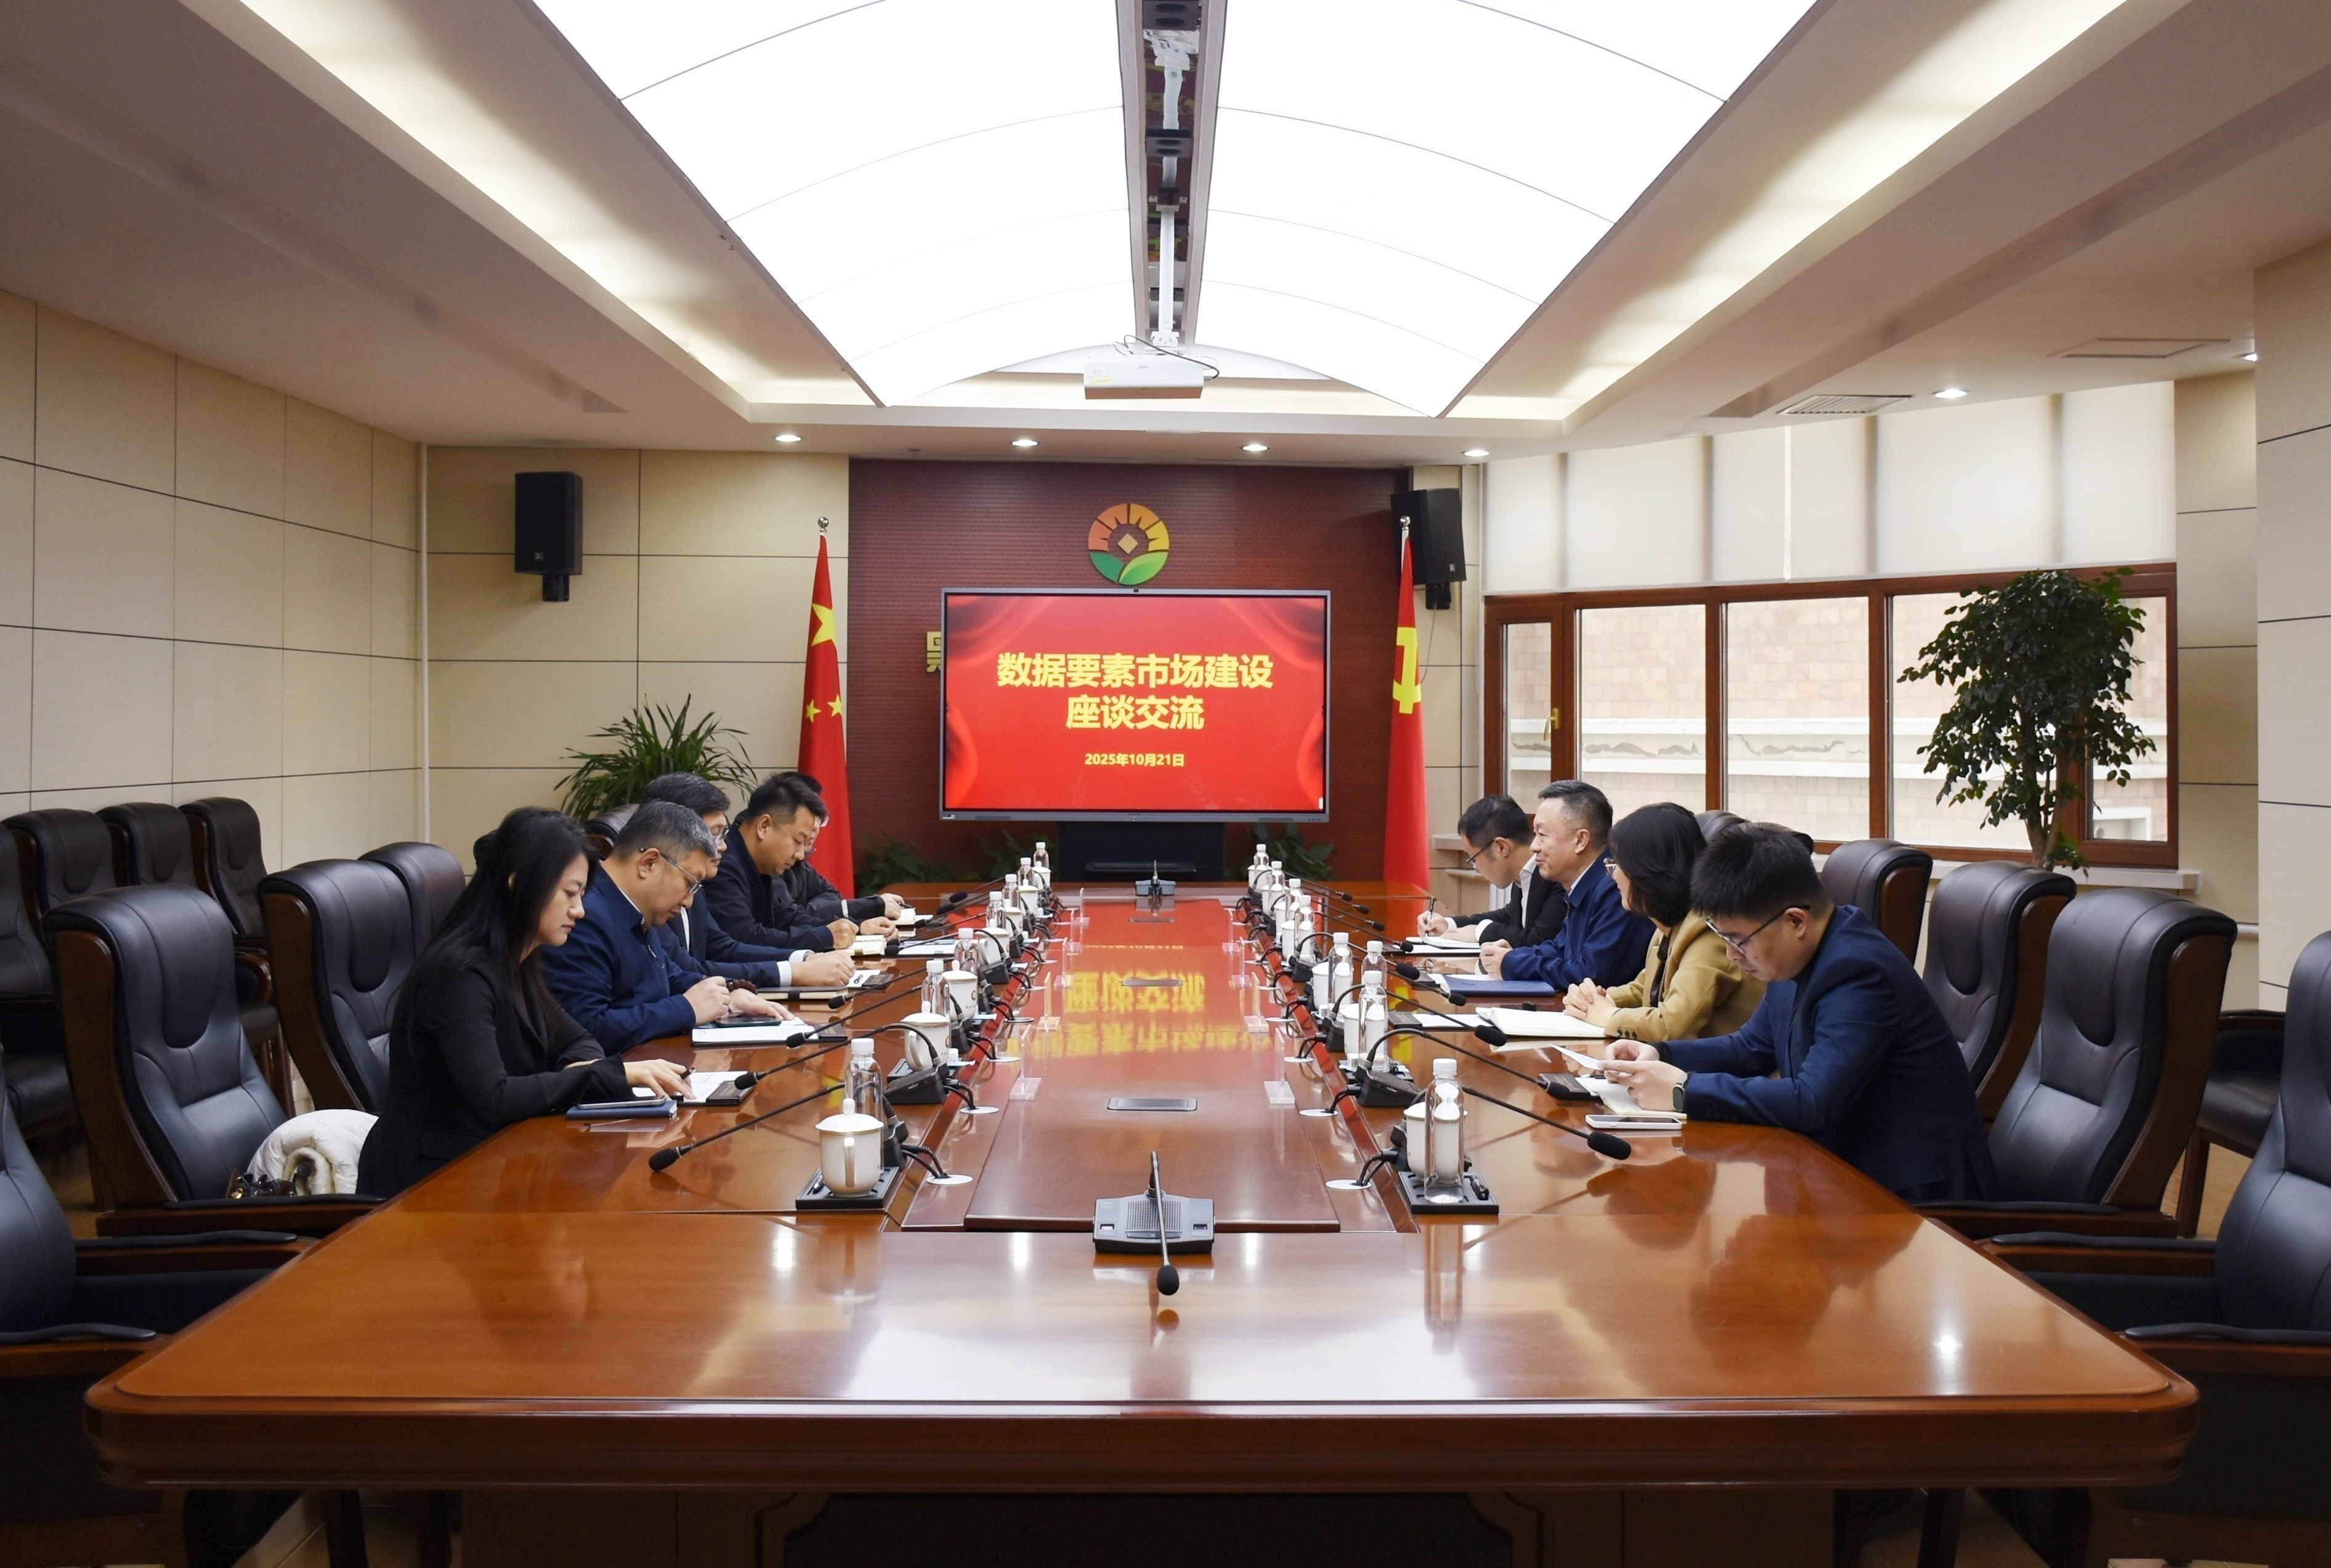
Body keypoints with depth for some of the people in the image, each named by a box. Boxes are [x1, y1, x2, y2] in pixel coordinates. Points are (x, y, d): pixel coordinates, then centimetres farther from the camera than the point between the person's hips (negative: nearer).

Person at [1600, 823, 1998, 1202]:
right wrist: (1661, 1056, 0)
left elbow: (1811, 1102, -30)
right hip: (1848, 1164, 8)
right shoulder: (1800, 956, 3)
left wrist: (1684, 1090, -26)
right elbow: (1753, 1048, 16)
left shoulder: (1859, 971, -25)